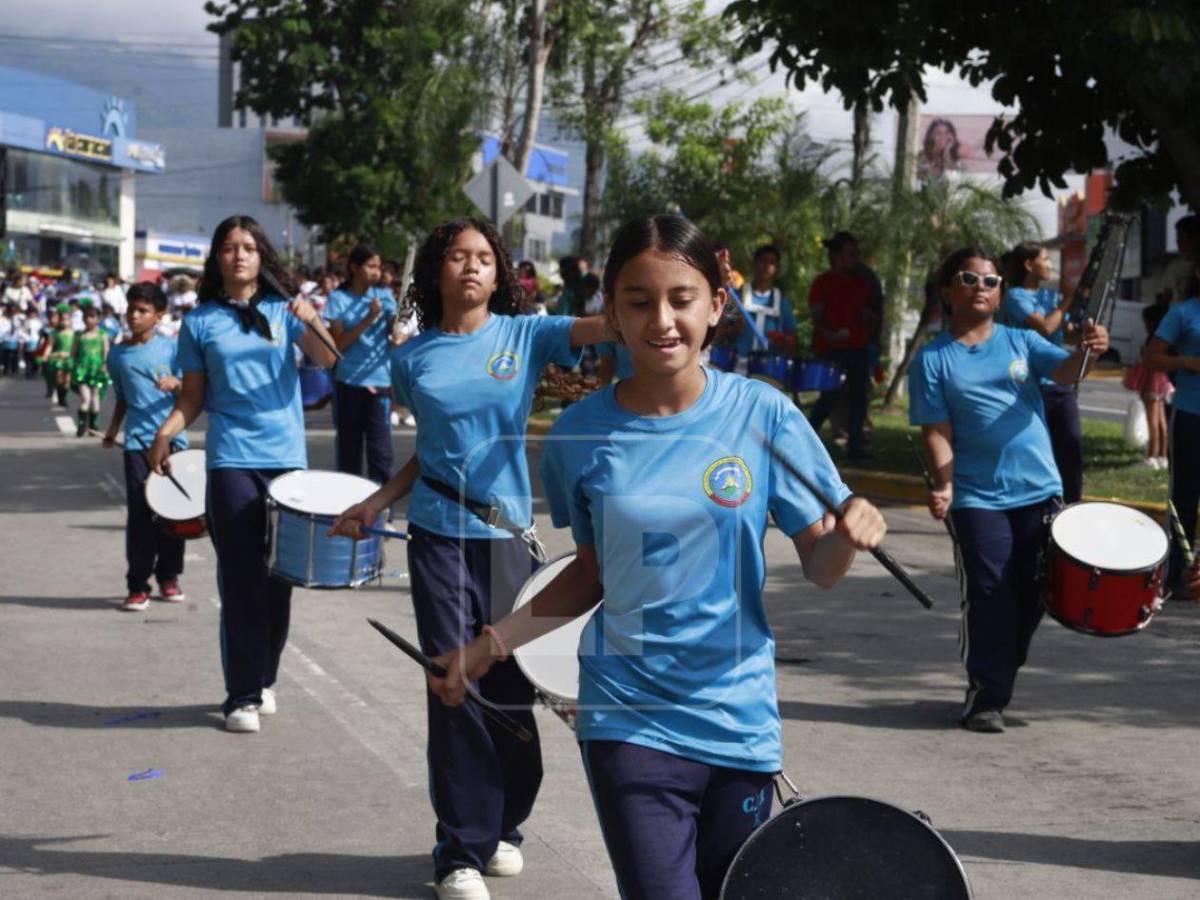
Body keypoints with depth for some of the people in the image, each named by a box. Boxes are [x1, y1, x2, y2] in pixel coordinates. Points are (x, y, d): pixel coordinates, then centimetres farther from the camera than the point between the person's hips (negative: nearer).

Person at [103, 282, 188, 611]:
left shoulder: (171, 348, 2)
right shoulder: (117, 355, 9)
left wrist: (176, 384, -19)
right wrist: (113, 428, 13)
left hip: (173, 439, -1)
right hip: (138, 442, 1)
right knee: (140, 514, -5)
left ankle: (168, 578, 19)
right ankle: (137, 586, -2)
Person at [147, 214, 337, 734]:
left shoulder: (283, 311, 6)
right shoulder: (200, 322, 5)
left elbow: (326, 359, -10)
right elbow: (192, 397, 7)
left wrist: (311, 321, -29)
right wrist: (166, 432, -11)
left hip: (287, 460, 2)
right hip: (231, 461, -1)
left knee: (278, 577, 8)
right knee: (241, 578, -4)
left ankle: (264, 678, 23)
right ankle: (242, 696, -1)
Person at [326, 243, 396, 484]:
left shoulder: (384, 296, 5)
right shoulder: (338, 299, 0)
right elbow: (338, 344, -8)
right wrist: (368, 320, -18)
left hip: (380, 382, 0)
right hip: (348, 383, 0)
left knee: (380, 453, -7)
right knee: (349, 450, 10)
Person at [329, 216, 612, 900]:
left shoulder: (525, 334, 1)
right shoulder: (414, 359, 7)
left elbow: (599, 328, -17)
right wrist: (377, 503, 13)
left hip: (510, 535, 0)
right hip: (439, 536, 0)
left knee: (511, 687, 6)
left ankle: (504, 826, 26)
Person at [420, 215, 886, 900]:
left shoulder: (763, 416, -6)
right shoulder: (582, 434, -2)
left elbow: (818, 565, -1)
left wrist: (850, 536, -23)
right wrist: (493, 643, -1)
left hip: (739, 720, 1)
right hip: (629, 721, -1)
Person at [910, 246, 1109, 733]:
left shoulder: (1021, 341, 7)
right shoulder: (933, 360, 0)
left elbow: (1063, 371, -10)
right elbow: (937, 431, -4)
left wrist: (1086, 350, -33)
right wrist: (943, 485, -18)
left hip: (1039, 491, 3)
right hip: (977, 498, -3)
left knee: (1031, 595, 9)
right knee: (990, 594, -5)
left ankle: (998, 678, 28)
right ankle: (987, 697, 5)